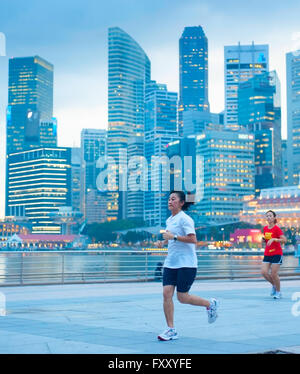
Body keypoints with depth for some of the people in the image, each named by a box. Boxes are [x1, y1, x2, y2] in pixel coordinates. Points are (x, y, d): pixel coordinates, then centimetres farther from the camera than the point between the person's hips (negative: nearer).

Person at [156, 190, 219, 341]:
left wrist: (173, 237, -22)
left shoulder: (184, 219, -11)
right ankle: (171, 330, 1)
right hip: (170, 263, 7)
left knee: (182, 297, -3)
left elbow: (193, 239, -21)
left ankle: (210, 304, 22)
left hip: (186, 264, -7)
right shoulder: (169, 220, 14)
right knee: (167, 293, -5)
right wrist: (163, 242, 10)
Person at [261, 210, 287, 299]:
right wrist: (264, 239, 1)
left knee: (274, 274, -7)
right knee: (264, 272, -7)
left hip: (277, 254, -6)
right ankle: (274, 285, 20)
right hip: (267, 254, 6)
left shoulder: (277, 228, -10)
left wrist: (273, 239, -26)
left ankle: (278, 291, 14)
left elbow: (284, 240, -16)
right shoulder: (265, 228, 9)